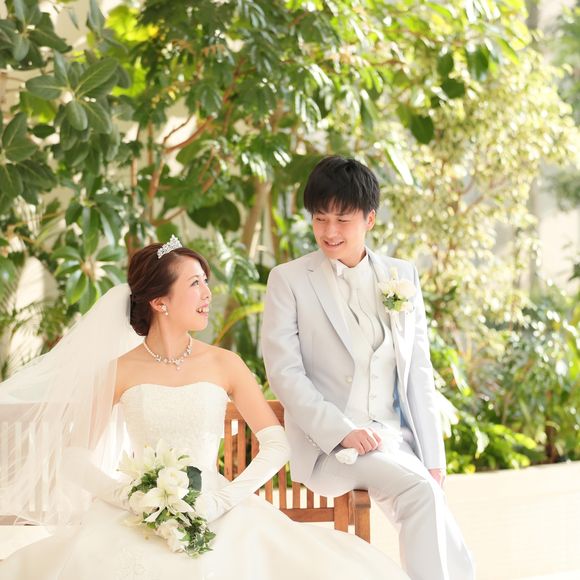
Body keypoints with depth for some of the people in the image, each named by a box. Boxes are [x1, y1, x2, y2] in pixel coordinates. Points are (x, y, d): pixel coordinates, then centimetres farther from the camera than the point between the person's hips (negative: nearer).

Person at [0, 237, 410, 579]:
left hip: (217, 516, 1)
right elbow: (75, 455, 4)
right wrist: (124, 497, -12)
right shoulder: (121, 371, 3)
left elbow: (276, 444, 0)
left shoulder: (224, 365, 5)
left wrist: (224, 499, -12)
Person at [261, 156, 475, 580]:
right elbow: (284, 371, -4)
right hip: (328, 447, -3)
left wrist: (432, 457, 4)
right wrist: (342, 431, -16)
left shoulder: (402, 275, 13)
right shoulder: (288, 280, 3)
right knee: (422, 492, -28)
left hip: (397, 439, 3)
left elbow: (418, 372, 12)